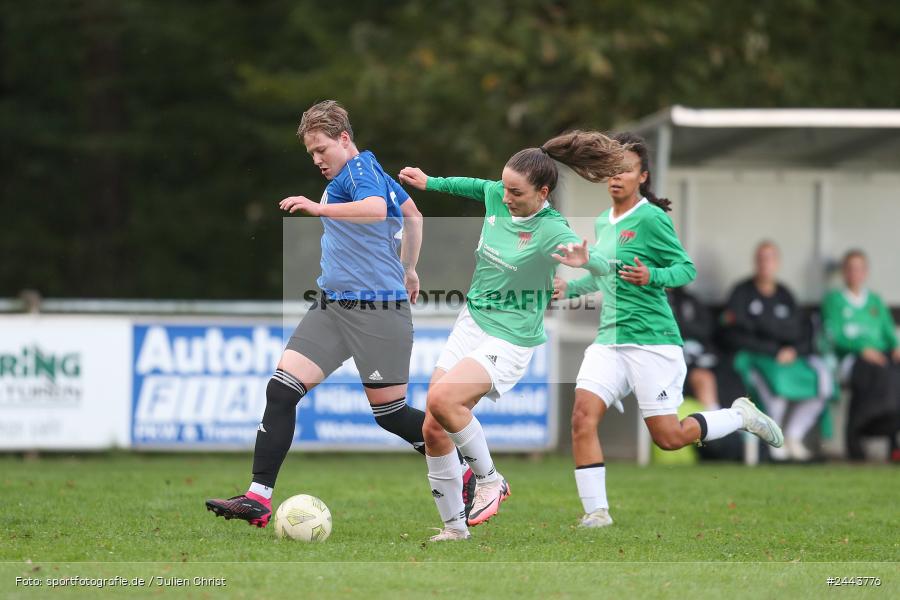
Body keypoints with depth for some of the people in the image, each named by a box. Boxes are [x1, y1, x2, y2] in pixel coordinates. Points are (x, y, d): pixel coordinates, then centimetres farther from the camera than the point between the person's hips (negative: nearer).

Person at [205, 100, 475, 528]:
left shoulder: (359, 168, -11)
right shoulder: (373, 171, 17)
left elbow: (376, 208, -34)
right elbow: (412, 214, 32)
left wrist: (321, 208, -44)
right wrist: (408, 269, 40)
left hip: (377, 311, -9)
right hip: (333, 306, 9)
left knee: (390, 413, 0)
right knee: (281, 391, -4)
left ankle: (470, 476, 20)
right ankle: (258, 498, -6)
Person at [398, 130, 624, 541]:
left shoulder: (552, 232, -22)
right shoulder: (496, 196, -3)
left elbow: (604, 267, -34)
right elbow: (476, 186, 22)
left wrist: (585, 261, -55)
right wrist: (430, 183, 29)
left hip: (510, 340, -7)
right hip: (471, 322, 7)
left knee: (441, 399, -29)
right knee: (434, 431, 2)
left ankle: (489, 480, -6)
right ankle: (453, 529, 16)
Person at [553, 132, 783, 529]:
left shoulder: (651, 218, -10)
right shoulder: (603, 223, 13)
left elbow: (686, 268, -10)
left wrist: (651, 277, -28)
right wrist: (570, 287, 14)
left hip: (652, 341, -7)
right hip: (609, 340, 7)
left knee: (669, 438, -2)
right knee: (583, 417, -13)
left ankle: (741, 416, 23)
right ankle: (596, 511, -7)